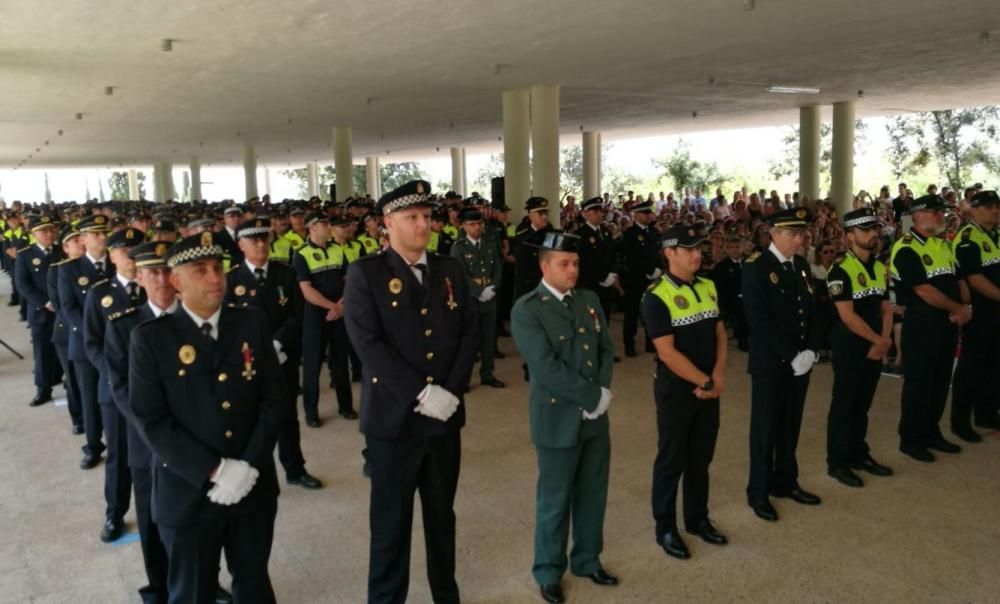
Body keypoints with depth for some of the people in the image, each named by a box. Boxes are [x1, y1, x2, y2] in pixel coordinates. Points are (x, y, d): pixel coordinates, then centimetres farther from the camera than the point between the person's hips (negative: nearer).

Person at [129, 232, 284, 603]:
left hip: (254, 485, 2)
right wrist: (215, 470, -17)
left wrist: (250, 465, -12)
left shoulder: (252, 324, 1)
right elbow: (150, 420, -11)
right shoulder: (150, 338, -6)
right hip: (188, 493, -2)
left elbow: (273, 397, -1)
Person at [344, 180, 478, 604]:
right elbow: (368, 344, -15)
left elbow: (470, 332, 4)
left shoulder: (451, 270, 8)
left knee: (442, 513, 18)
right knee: (391, 520, 8)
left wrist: (451, 391, -9)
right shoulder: (365, 274, -6)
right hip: (394, 417, -4)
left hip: (445, 415, 4)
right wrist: (421, 393, -19)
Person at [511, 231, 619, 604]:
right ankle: (549, 571, 28)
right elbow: (547, 367, -21)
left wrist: (602, 393, -9)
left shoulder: (589, 300, 7)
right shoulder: (526, 310, -14)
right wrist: (593, 396, -18)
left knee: (593, 495, 17)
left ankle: (587, 559, 38)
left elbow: (606, 349, 7)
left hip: (595, 417, 6)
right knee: (555, 501, 9)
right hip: (557, 419, -6)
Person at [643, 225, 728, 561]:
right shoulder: (657, 297, -17)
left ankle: (697, 519, 34)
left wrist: (718, 376, -6)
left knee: (702, 457, 17)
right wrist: (704, 382, -16)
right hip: (675, 389, -6)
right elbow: (667, 353, -20)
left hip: (709, 388, 6)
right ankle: (665, 528, 21)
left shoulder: (708, 287, 5)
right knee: (672, 461, 6)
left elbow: (719, 333, 8)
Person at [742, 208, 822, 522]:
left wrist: (810, 350, -3)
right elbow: (760, 320, -18)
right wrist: (791, 355, -19)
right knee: (766, 426, 4)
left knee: (791, 425, 14)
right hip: (770, 363, -6)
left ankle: (786, 481, 30)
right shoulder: (756, 268, -12)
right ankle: (758, 491, 17)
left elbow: (811, 311, 11)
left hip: (800, 361, 6)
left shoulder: (802, 265, 10)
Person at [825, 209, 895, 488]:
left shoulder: (881, 268, 9)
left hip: (875, 348, 7)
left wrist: (884, 341, -5)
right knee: (843, 406, 3)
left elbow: (886, 308, 10)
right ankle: (837, 462, 14)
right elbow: (847, 316, -19)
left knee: (863, 405, 17)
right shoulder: (840, 270, -15)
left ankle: (859, 454, 31)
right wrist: (878, 340, -14)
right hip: (849, 349, -7)